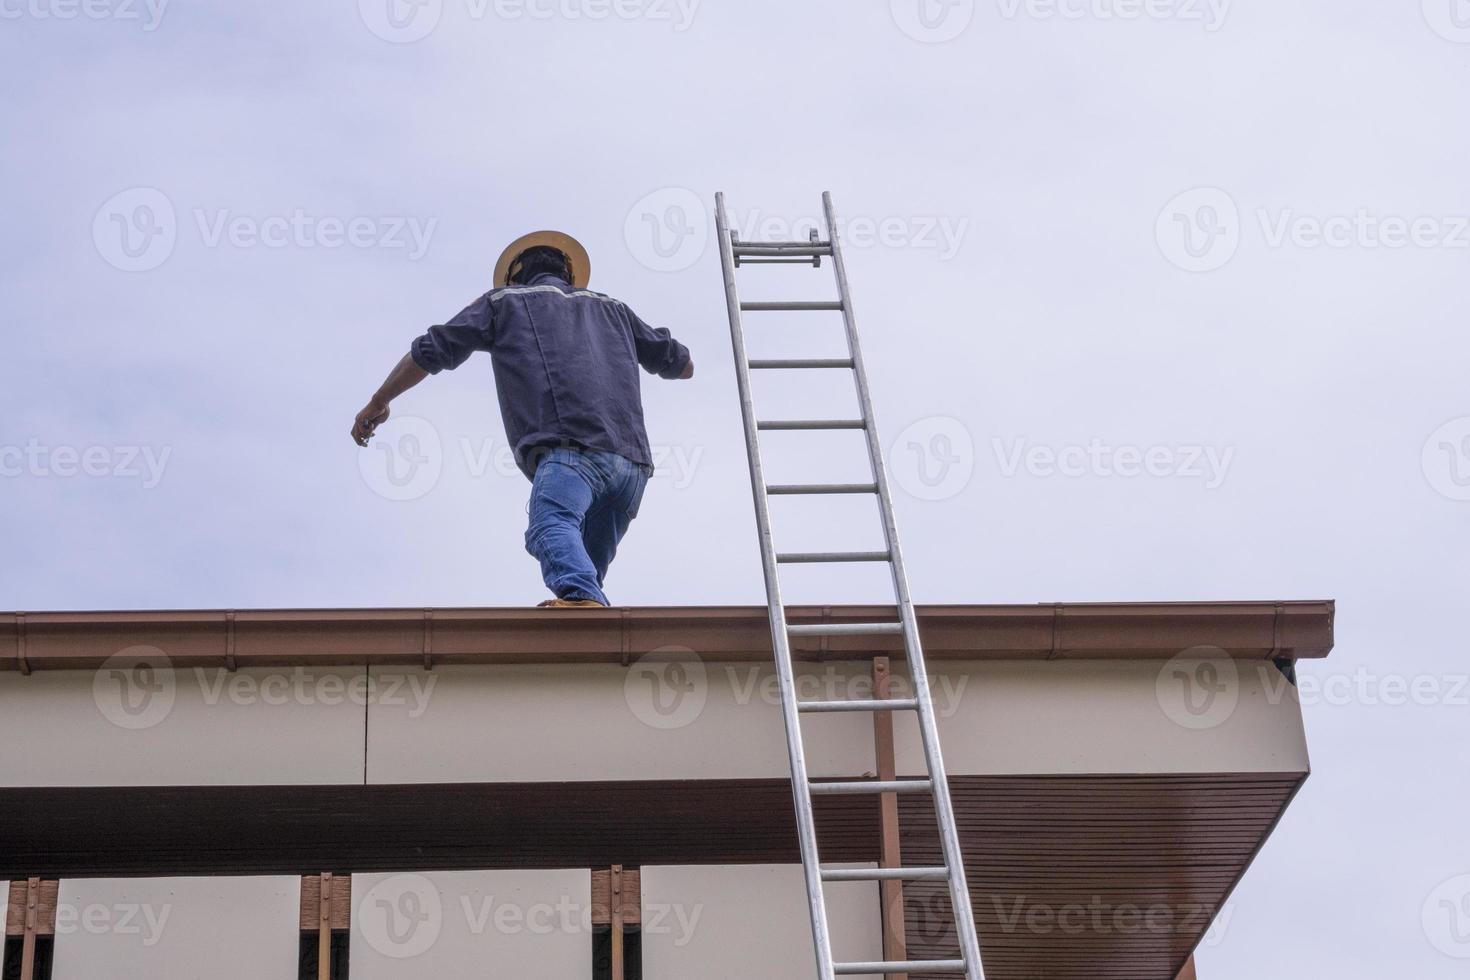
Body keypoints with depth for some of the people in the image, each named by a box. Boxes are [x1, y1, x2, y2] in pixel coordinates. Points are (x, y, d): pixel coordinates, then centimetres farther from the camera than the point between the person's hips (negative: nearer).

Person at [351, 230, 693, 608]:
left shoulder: (505, 300, 24)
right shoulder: (612, 308, 34)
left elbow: (430, 351, 21)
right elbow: (683, 364, 41)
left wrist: (378, 403, 34)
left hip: (573, 446, -5)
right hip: (632, 461, 5)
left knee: (551, 525, -29)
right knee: (589, 566, 15)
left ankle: (583, 601, -60)